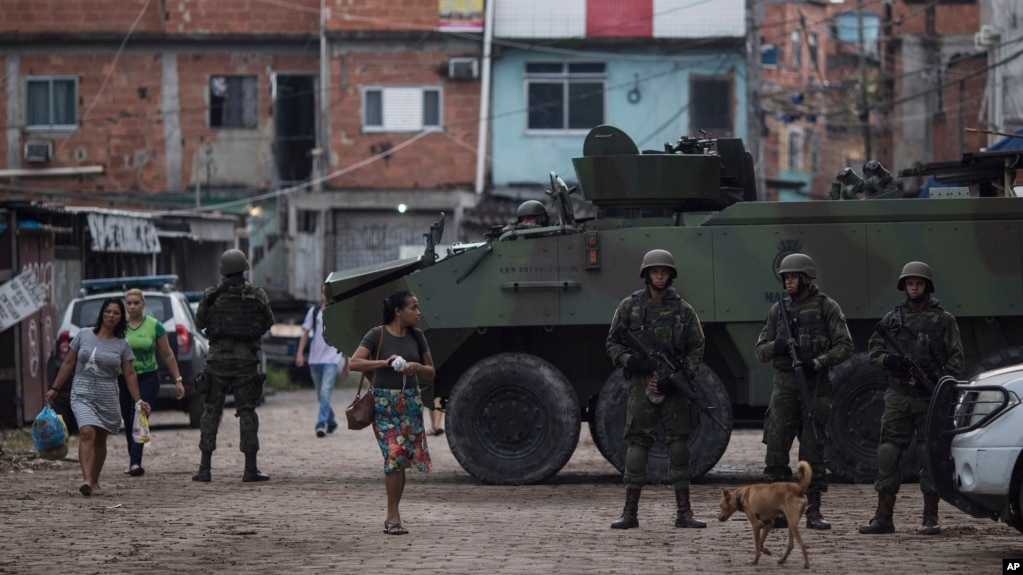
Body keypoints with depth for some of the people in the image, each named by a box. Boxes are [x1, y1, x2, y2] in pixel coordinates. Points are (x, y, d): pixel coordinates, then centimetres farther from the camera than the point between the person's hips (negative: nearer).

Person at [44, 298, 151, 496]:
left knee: (100, 440, 9)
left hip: (107, 397, 2)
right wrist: (54, 389, 9)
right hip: (82, 393, -2)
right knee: (87, 433, -21)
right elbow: (68, 364, 9)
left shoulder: (122, 344, 3)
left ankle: (94, 482, 23)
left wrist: (138, 400, -2)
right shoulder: (83, 335, 3)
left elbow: (129, 374, 5)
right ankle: (87, 480, -31)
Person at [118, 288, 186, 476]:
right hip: (123, 380, 2)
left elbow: (167, 355, 7)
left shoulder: (155, 326, 0)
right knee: (128, 423, 10)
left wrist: (178, 380, 7)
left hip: (148, 378, -2)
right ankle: (133, 461, 25)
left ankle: (135, 462, -24)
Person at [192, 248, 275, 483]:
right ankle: (251, 469, 0)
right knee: (247, 411, 4)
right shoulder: (257, 295, -4)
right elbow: (268, 323, 7)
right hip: (246, 359, 0)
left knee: (211, 411, 8)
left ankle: (205, 468, 5)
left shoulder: (212, 295, -4)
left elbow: (199, 323, 7)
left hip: (218, 358, 0)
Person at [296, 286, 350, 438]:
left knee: (325, 392, -18)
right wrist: (300, 353, -9)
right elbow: (305, 333, 5)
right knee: (321, 395, 12)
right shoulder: (314, 312, 9)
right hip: (315, 359, 3)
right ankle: (332, 422, 30)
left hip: (332, 359, -3)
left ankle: (321, 424, -23)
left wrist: (346, 364, 11)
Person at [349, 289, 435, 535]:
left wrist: (416, 367, -9)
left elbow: (431, 373, 12)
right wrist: (384, 363, -23)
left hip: (410, 402, 4)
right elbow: (354, 363, -13)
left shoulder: (416, 336, 8)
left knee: (401, 460, 3)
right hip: (384, 402, -4)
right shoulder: (378, 335, -5)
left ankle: (392, 517, 11)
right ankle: (393, 516, -10)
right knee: (394, 454, -15)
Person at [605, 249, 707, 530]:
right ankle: (630, 512, 3)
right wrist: (630, 361, -14)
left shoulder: (683, 309, 4)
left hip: (673, 387, 1)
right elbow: (612, 343, 5)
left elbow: (697, 349, 4)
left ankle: (683, 512, 5)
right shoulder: (629, 306, 4)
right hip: (642, 383, -1)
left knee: (679, 444, 1)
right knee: (638, 443, -2)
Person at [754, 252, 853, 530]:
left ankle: (814, 512, 5)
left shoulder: (827, 307, 0)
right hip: (784, 384, 3)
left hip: (815, 385, -3)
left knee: (813, 449, 0)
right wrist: (776, 346, -11)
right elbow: (760, 351, 11)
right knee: (776, 446, -4)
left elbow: (844, 346, -5)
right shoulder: (778, 309, 11)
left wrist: (818, 362, -18)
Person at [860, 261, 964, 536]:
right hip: (898, 397, 3)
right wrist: (889, 360, -10)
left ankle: (931, 518, 3)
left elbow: (957, 359, 2)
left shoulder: (943, 320, 4)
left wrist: (939, 379, -15)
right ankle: (883, 518, 3)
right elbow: (873, 350, 11)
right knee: (887, 456, -1)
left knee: (931, 458, -3)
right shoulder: (892, 318, 12)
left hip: (930, 399, -3)